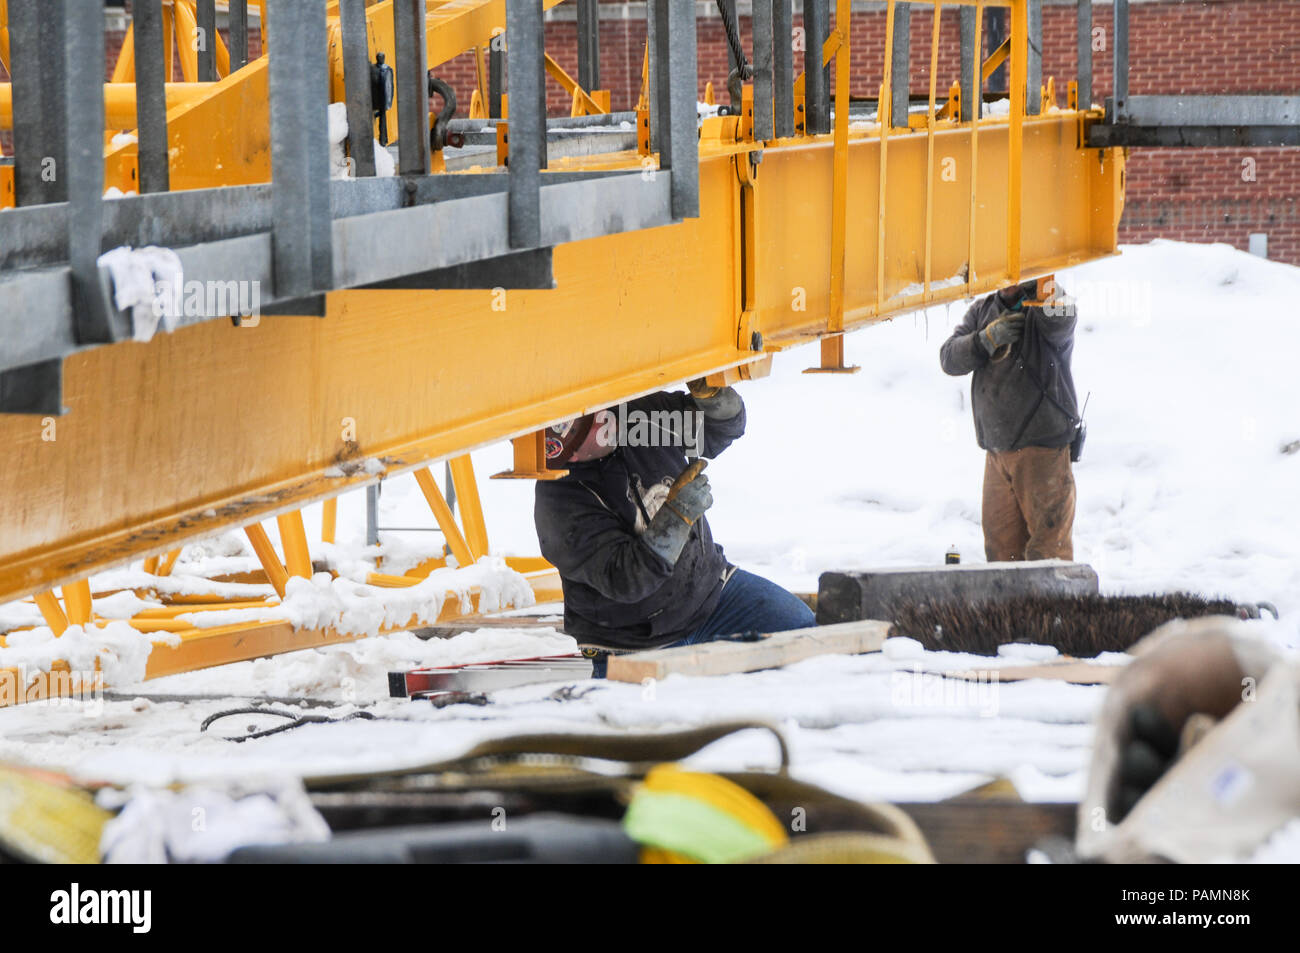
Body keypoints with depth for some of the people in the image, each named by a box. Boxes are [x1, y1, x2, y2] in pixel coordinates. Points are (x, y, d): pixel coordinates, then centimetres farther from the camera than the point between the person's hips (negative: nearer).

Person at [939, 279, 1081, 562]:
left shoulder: (1043, 308, -4)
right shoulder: (982, 311, 14)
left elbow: (1058, 322, -29)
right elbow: (950, 358, 3)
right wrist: (987, 339, -12)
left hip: (1043, 446, -6)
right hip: (997, 449, 6)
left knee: (1048, 545, -8)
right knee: (1001, 544, 6)